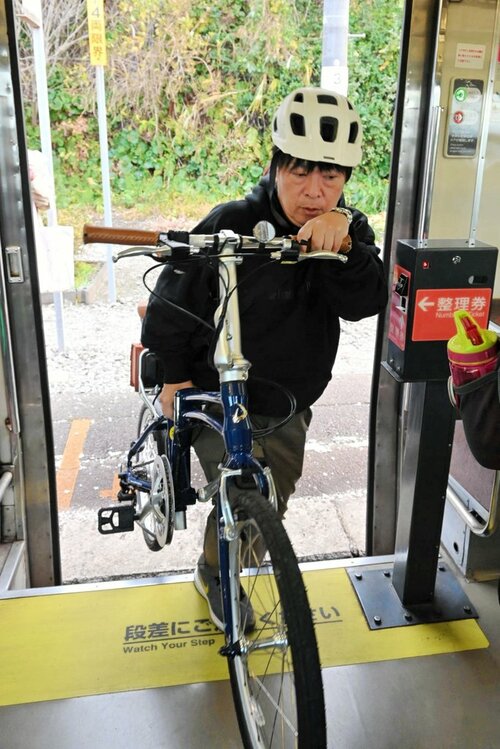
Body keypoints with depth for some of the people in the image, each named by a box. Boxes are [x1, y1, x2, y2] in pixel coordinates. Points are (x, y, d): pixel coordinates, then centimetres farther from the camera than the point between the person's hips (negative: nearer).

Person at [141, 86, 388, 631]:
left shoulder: (351, 229, -6)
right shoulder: (231, 224, -20)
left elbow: (366, 303, -22)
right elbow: (173, 297, -11)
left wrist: (343, 243, -38)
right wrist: (174, 373, -10)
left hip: (287, 409, 5)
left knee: (271, 504, 19)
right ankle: (216, 576, 17)